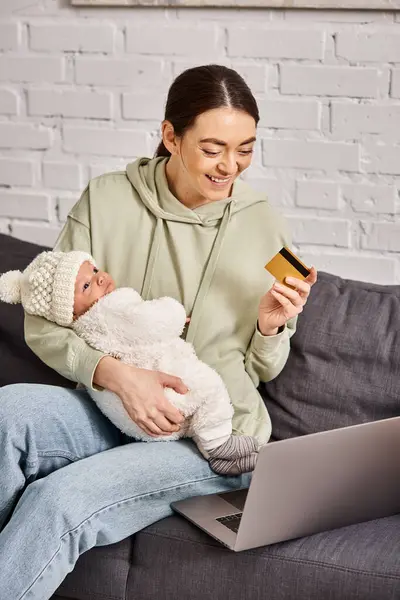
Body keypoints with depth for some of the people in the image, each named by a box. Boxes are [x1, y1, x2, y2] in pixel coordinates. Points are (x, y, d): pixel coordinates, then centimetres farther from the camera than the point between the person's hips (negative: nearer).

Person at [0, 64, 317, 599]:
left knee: (58, 501, -28)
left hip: (213, 440, -2)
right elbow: (43, 324, -4)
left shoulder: (264, 228, -2)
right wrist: (116, 373, -21)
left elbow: (263, 370, 7)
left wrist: (271, 327, -15)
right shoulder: (107, 200, -3)